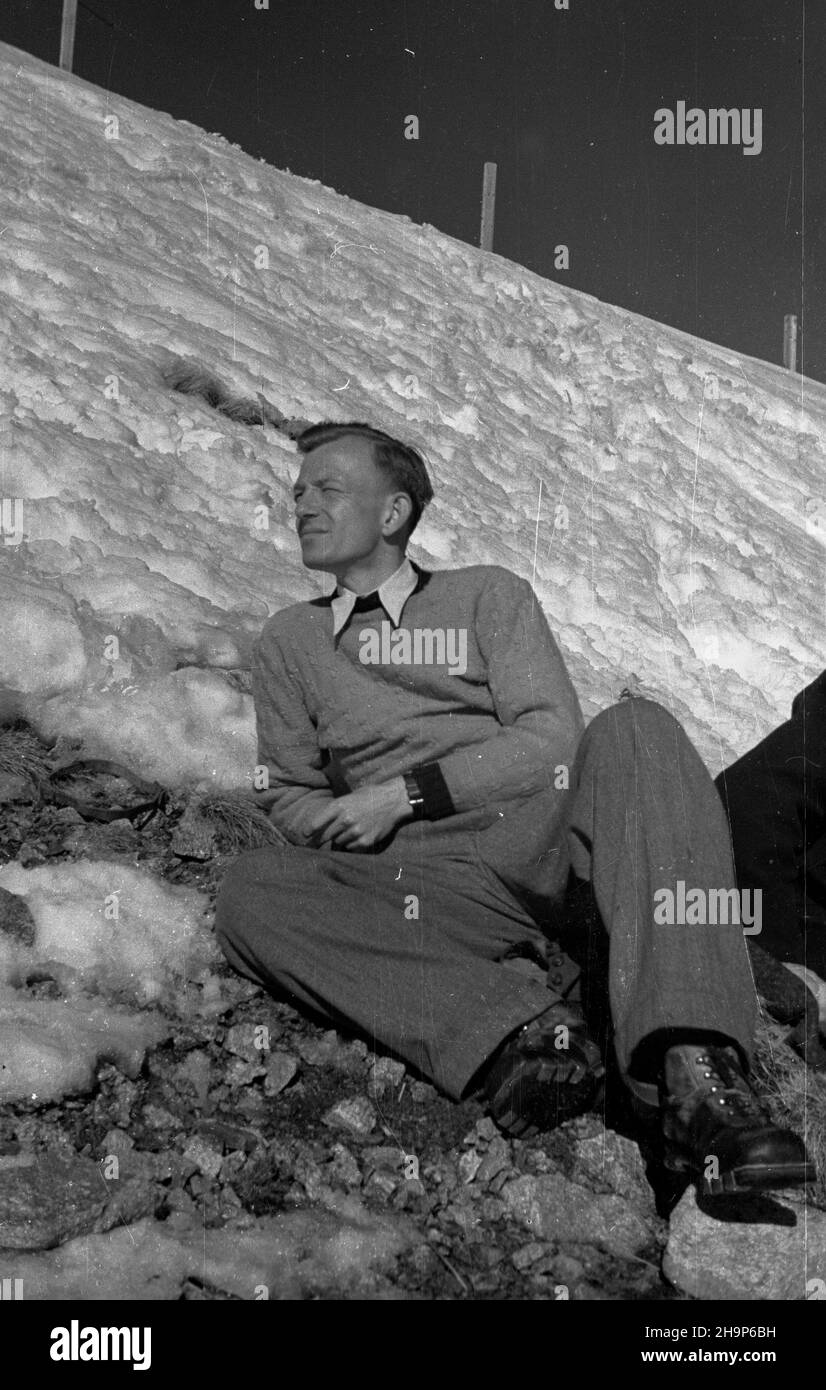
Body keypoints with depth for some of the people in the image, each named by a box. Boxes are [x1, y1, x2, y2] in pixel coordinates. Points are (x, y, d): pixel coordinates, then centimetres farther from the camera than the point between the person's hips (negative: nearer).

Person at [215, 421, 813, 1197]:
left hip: (536, 836, 0)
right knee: (248, 892, -25)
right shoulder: (288, 644, 22)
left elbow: (551, 739, 3)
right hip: (427, 886, 1)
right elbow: (289, 798, 17)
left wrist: (407, 793, -8)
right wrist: (356, 823, -6)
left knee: (634, 730, -29)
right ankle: (515, 1029, -37)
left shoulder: (487, 595, 17)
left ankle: (693, 1073, -42)